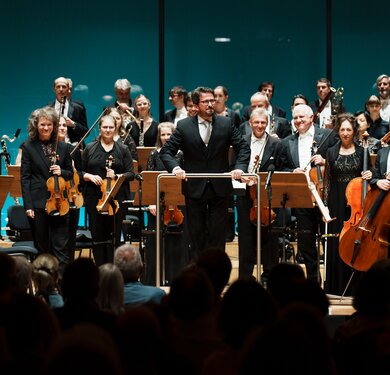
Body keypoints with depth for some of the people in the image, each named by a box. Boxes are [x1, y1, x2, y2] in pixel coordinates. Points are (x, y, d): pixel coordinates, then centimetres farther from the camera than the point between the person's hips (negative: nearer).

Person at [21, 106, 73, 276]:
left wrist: (61, 172, -9)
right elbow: (25, 177, -2)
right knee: (42, 247, 6)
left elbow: (70, 173, 15)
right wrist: (28, 205, -9)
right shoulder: (28, 147, 0)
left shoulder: (62, 147, 7)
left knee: (61, 247, -2)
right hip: (38, 203, -1)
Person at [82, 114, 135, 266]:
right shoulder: (90, 148, 10)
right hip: (94, 199, 1)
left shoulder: (123, 149, 7)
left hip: (117, 198, -1)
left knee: (114, 237, 0)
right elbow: (81, 171, 10)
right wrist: (90, 176, -10)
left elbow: (131, 174, 3)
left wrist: (116, 176, -14)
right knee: (98, 237, 2)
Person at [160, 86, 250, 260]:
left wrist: (240, 167, -13)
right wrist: (175, 168, -20)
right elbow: (166, 151, -1)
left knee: (218, 234, 2)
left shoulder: (226, 124, 1)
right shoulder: (184, 126, -2)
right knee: (196, 234, 6)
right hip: (194, 188, 0)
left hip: (219, 188, 0)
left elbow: (243, 147, 4)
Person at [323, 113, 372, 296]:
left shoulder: (362, 152, 3)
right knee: (336, 245, 2)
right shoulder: (331, 152, 5)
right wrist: (325, 205, 1)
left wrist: (369, 176, -12)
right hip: (337, 205, 1)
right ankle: (336, 287, 11)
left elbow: (368, 176, 12)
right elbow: (327, 181, 6)